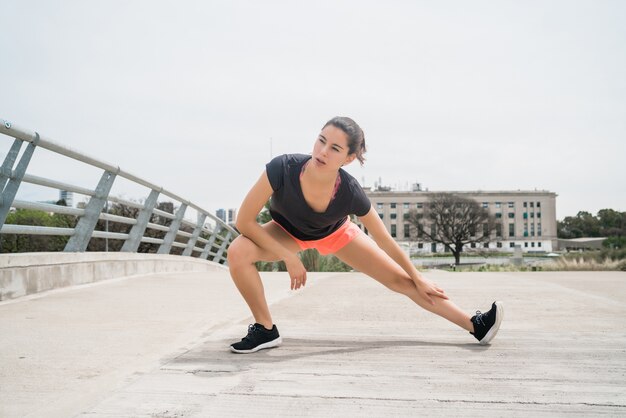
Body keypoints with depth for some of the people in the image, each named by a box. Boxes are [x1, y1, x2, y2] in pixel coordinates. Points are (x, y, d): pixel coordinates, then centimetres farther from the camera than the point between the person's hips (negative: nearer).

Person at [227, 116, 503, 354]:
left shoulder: (350, 193, -36)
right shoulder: (282, 168, -41)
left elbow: (386, 242, -18)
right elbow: (245, 221, -30)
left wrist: (418, 279, -7)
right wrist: (289, 258, -28)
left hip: (334, 233, 0)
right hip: (288, 232, 0)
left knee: (401, 280, -2)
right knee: (238, 252, -30)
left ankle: (475, 325, 12)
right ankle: (266, 330, -10)